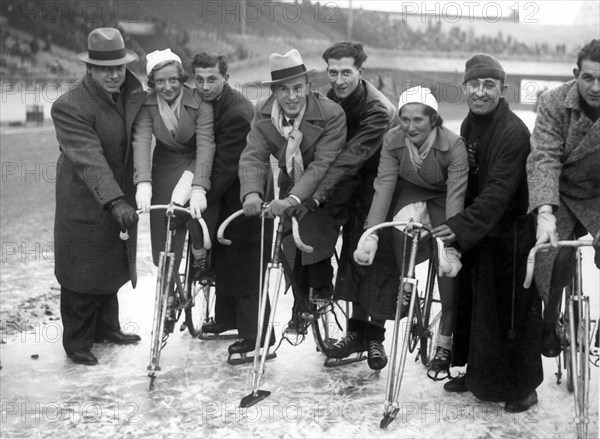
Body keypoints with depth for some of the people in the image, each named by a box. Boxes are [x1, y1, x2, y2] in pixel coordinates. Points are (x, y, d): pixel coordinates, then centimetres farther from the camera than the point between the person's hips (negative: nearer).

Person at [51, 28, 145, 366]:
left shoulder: (134, 95, 1)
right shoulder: (70, 107, -20)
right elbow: (89, 159, -31)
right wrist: (115, 201, -41)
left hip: (122, 199, 6)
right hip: (85, 205, -6)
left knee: (114, 268, 19)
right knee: (83, 274, 4)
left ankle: (107, 327, 39)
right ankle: (77, 343, 21)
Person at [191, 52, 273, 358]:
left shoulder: (238, 113, -25)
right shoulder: (204, 103, 3)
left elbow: (225, 167, -25)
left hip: (245, 198, -9)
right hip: (224, 196, 9)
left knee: (245, 266, -4)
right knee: (222, 260, 20)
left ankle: (253, 334, 6)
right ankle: (226, 318, 37)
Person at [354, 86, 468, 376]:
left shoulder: (453, 145, -30)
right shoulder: (393, 140, -21)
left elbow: (456, 197, -35)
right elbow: (383, 186, -25)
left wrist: (451, 247, -44)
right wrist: (370, 235, -36)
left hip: (443, 198, -2)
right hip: (413, 193, 2)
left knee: (447, 265, -13)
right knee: (403, 224, -32)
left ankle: (445, 341, 3)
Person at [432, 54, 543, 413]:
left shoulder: (515, 133, -20)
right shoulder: (469, 125, 7)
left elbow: (499, 192, -28)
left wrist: (461, 226, -35)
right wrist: (456, 224, 5)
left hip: (510, 236, -8)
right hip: (475, 235, 8)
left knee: (513, 312, 2)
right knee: (472, 305, 15)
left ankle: (523, 387, 18)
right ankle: (478, 373, 33)